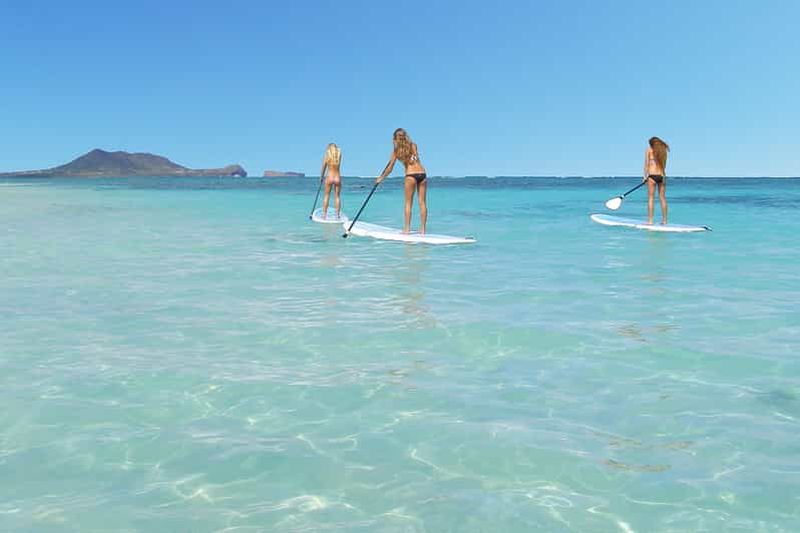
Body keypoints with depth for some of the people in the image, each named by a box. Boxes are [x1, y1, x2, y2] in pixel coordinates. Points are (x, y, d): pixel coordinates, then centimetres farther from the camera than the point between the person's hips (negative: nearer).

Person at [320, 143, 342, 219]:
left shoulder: (327, 156, -3)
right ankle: (337, 215, 7)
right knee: (337, 196, 8)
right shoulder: (339, 155, -1)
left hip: (329, 177, -1)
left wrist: (321, 176, 20)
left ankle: (324, 214, 10)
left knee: (326, 196, 9)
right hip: (338, 178, 1)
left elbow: (323, 168, 5)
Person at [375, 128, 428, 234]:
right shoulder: (413, 145, 11)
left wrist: (381, 178, 20)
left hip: (410, 175, -3)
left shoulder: (396, 151, 4)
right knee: (422, 202, 4)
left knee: (408, 203, 6)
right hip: (422, 174, 3)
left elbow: (390, 168, 7)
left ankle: (407, 228, 4)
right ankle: (422, 229, 6)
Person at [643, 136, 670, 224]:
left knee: (651, 198, -3)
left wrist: (645, 176, 0)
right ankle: (664, 220, 11)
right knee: (662, 198, 8)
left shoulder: (649, 150, 2)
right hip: (662, 176, 4)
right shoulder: (664, 150, 12)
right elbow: (664, 165, 13)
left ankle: (650, 220, -6)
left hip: (652, 175, -4)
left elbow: (647, 164, -2)